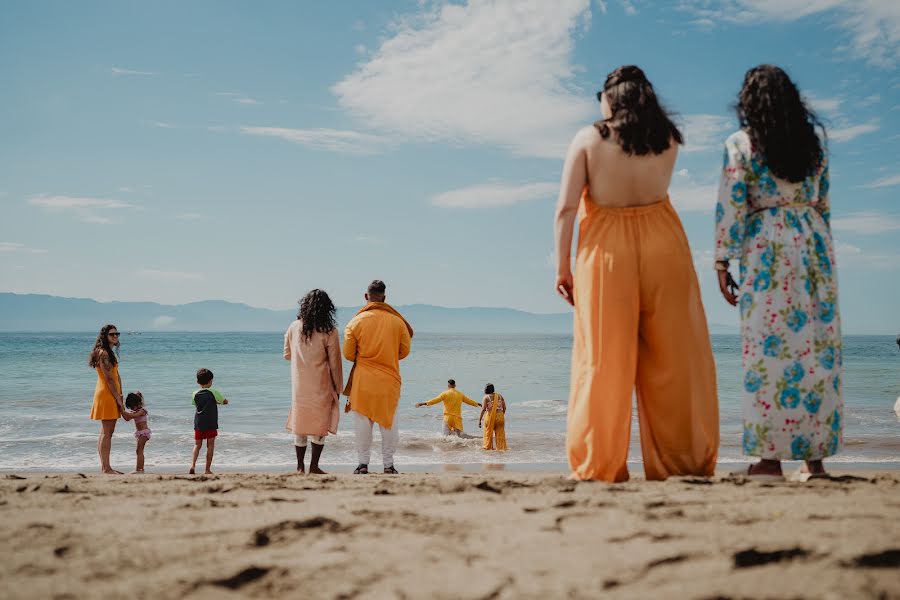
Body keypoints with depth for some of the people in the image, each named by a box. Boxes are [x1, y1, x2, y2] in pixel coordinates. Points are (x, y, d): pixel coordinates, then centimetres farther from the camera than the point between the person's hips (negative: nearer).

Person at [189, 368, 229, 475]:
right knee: (210, 446, 3)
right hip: (211, 424, -3)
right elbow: (225, 401, 4)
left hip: (198, 424, 3)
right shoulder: (214, 392, -6)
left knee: (197, 445, 11)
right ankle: (207, 469, 1)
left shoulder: (195, 394, 3)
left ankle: (193, 464, -8)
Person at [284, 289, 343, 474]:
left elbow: (287, 355, 12)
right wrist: (338, 389, 4)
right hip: (321, 388, -3)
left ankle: (300, 467, 13)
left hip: (299, 387, 3)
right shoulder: (329, 331, -10)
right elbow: (335, 364, -6)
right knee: (320, 426, 7)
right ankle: (314, 466, 5)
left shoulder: (294, 327, 0)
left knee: (299, 425, 11)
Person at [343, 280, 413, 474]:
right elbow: (404, 351, 5)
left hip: (363, 381, -1)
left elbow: (348, 354, 0)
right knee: (389, 423, 9)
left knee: (362, 422, 7)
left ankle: (363, 464, 10)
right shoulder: (397, 321, -4)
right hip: (390, 380, 1)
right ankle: (389, 465, 11)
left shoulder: (355, 322, -5)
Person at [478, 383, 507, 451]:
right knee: (500, 433, 10)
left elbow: (483, 409, -12)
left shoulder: (486, 397, -4)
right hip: (500, 416, 4)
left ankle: (487, 447, 12)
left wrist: (479, 420, -12)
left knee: (489, 433, 9)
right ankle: (501, 447, 10)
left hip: (491, 416, -4)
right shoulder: (499, 396, 10)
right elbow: (504, 408, 9)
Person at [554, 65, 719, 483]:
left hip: (605, 251, -2)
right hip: (663, 245, 2)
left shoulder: (588, 138, 0)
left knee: (603, 361, 2)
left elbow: (566, 208, -6)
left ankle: (600, 466, 2)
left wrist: (563, 267, -1)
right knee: (673, 360, 7)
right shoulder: (668, 140, 8)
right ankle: (683, 462, 10)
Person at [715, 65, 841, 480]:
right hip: (814, 240, 4)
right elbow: (823, 202, 14)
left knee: (769, 346, -3)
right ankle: (815, 455, 8)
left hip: (766, 245, -4)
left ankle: (770, 455, -4)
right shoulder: (814, 141, 11)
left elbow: (731, 206, -6)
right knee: (819, 344, 5)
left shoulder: (741, 144, -2)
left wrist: (722, 261, -3)